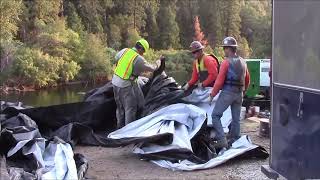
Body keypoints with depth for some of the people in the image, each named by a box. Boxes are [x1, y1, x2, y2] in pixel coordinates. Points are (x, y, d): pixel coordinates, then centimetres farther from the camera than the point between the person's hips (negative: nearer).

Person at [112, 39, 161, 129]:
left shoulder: (124, 50, 0)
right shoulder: (138, 59, -17)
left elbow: (116, 58, 18)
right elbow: (152, 69, -9)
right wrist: (157, 63, 12)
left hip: (115, 81, 8)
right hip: (125, 85, -8)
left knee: (120, 107, 20)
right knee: (130, 108, 4)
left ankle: (120, 127, 31)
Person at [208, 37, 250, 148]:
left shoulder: (226, 62, -10)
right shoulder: (242, 62, 12)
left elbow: (219, 81, -14)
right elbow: (247, 80, 18)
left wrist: (212, 95, -6)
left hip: (227, 92, -7)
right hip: (239, 93, 7)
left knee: (215, 115, -2)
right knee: (236, 118, 13)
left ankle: (221, 140, -11)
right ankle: (235, 141, 19)